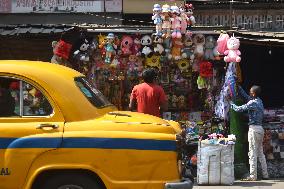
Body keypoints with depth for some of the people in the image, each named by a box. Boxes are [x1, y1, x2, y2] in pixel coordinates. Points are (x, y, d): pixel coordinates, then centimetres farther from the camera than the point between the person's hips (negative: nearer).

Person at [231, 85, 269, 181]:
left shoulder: (253, 103, -15)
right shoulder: (259, 101, 12)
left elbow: (239, 109, -13)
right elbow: (246, 96, 25)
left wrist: (231, 104, 5)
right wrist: (238, 87, 28)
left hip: (254, 129, -9)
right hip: (260, 129, 9)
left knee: (252, 153, -6)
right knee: (260, 153, 13)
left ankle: (253, 176, -7)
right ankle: (265, 174, 14)